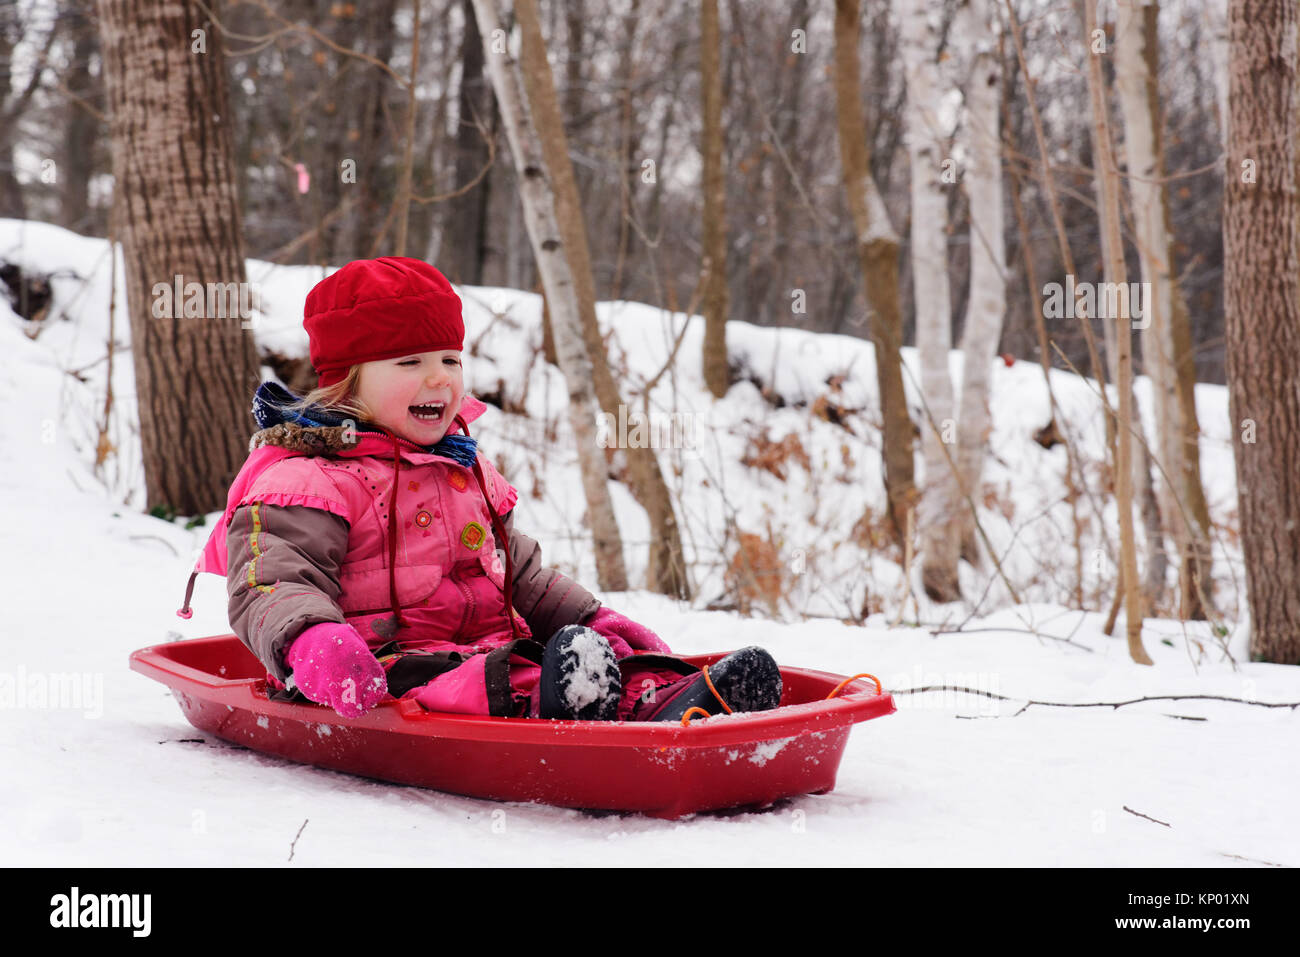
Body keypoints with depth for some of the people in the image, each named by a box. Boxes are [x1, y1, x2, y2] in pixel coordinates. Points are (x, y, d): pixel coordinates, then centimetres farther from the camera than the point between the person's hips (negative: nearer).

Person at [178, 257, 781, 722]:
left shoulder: (465, 470, 25)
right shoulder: (308, 482, -3)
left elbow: (523, 575, 33)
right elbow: (271, 584, -17)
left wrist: (593, 620, 19)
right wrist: (308, 640, -39)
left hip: (494, 647, 7)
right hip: (389, 664, -7)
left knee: (616, 666, -19)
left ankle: (671, 701, -49)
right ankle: (543, 707, -70)